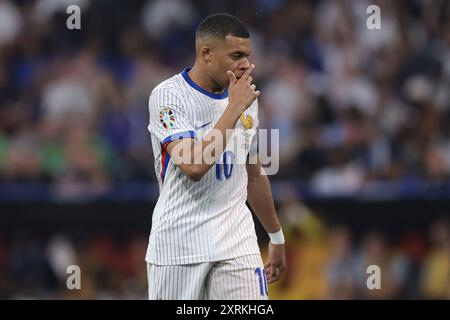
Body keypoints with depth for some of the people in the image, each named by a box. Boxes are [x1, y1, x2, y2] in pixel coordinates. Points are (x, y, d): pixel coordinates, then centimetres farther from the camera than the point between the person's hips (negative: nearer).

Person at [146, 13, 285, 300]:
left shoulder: (246, 99, 9)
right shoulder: (167, 96, -10)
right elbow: (193, 166, -24)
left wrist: (277, 237, 26)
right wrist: (235, 108, -18)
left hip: (236, 241, 4)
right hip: (179, 241, -4)